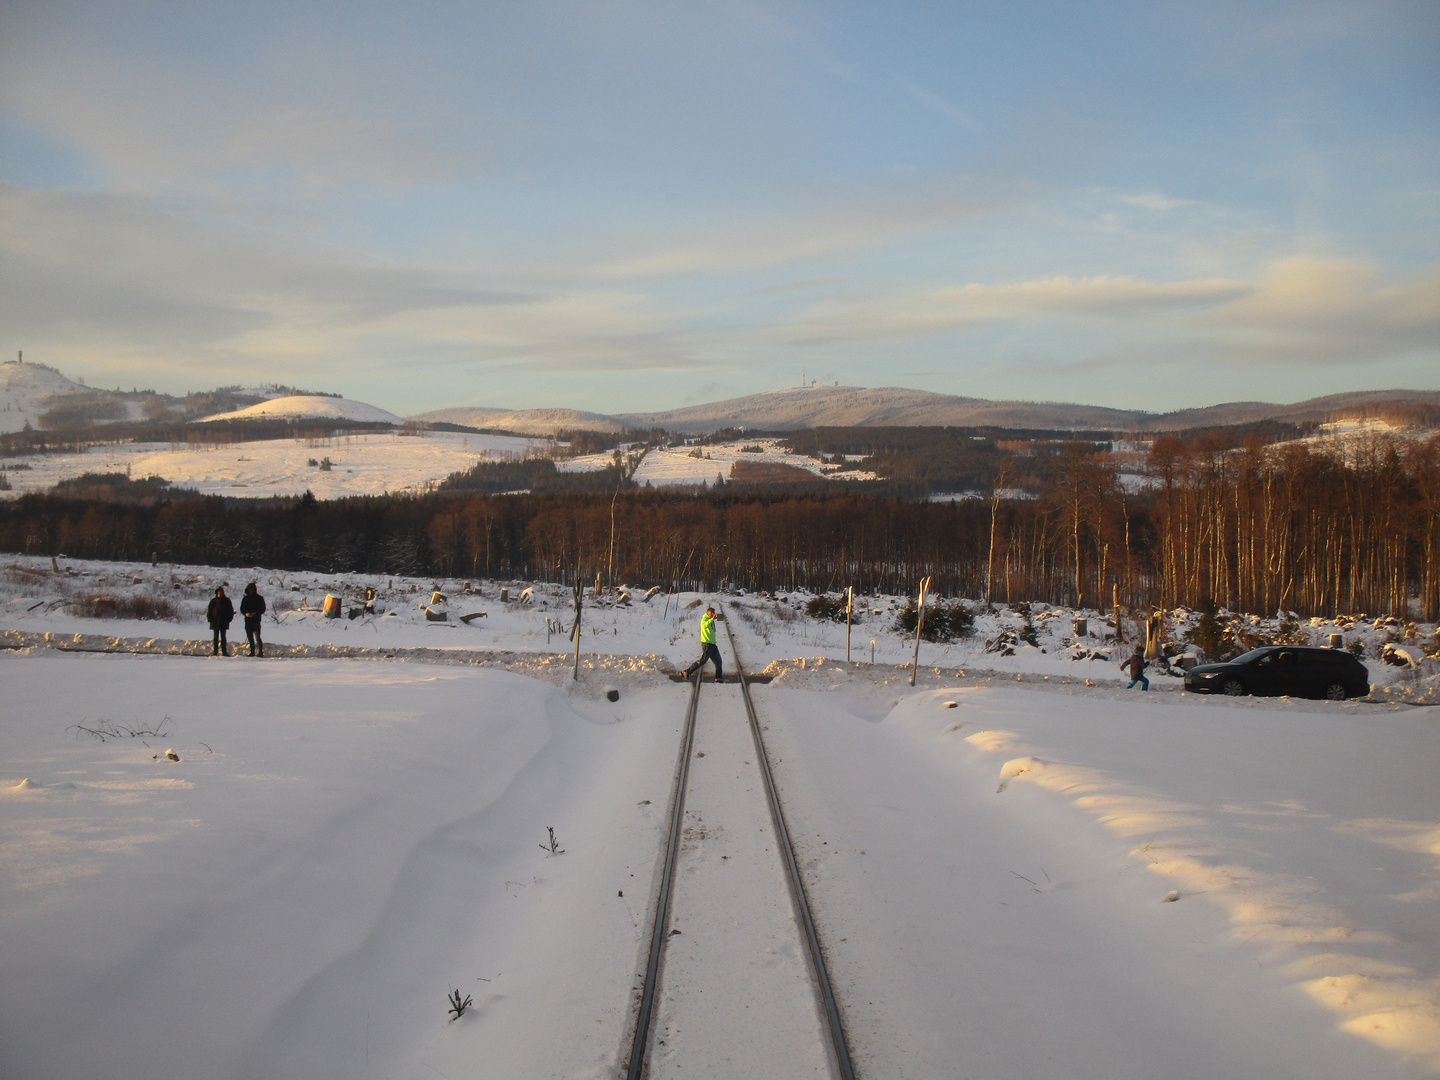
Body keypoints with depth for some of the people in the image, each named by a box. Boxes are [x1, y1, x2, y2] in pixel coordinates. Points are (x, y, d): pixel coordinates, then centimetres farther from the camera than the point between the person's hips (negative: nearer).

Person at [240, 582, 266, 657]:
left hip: (256, 620, -4)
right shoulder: (245, 599, 12)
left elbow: (263, 609, 1)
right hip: (248, 620, 4)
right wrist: (246, 613, -10)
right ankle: (252, 652, 13)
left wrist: (256, 613, -16)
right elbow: (242, 609, 12)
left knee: (257, 636, -13)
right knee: (250, 637, 7)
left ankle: (260, 652, -14)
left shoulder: (259, 598, 3)